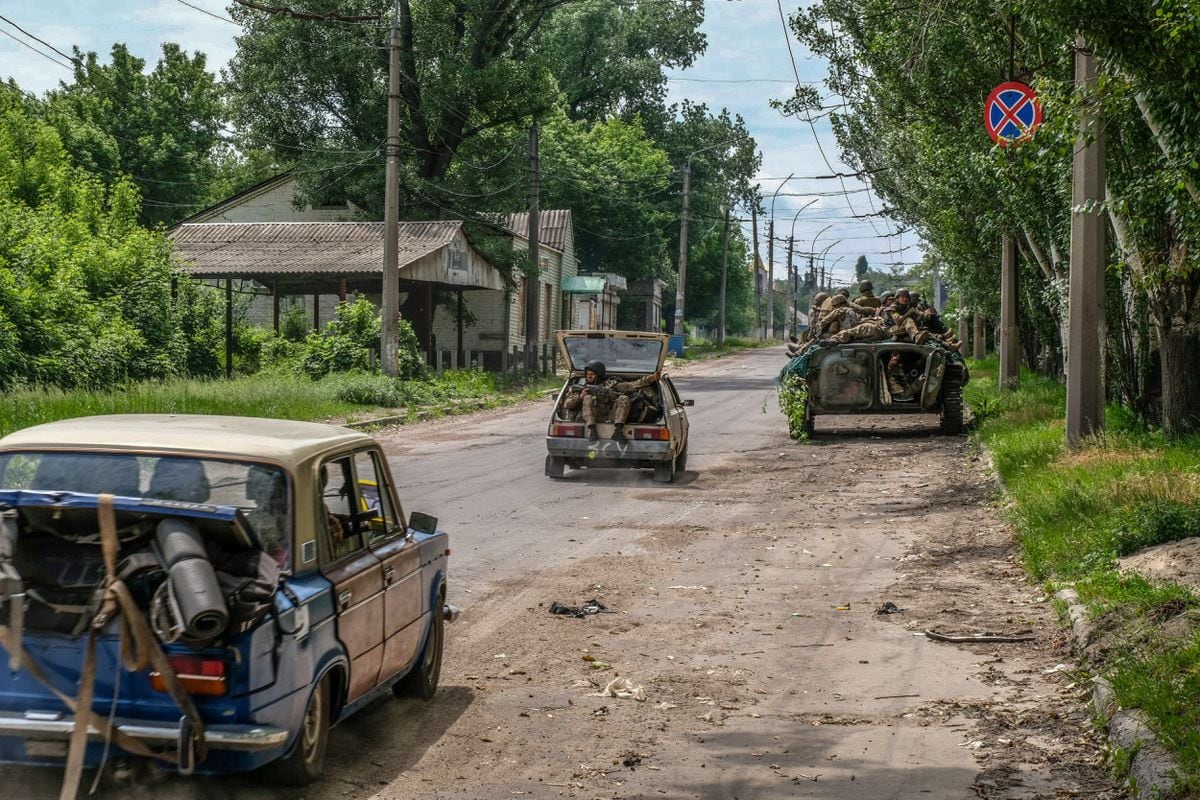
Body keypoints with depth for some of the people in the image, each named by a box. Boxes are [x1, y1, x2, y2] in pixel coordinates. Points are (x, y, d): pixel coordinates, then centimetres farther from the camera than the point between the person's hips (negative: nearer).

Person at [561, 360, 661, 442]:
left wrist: (651, 378, 6)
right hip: (593, 417, -1)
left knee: (624, 398, -21)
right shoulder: (583, 388, 25)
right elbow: (566, 405, 17)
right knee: (588, 398, -24)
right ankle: (592, 431, -40)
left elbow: (632, 385, 17)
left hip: (611, 416, 1)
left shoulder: (611, 383, 26)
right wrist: (580, 397, -1)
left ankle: (618, 431, -37)